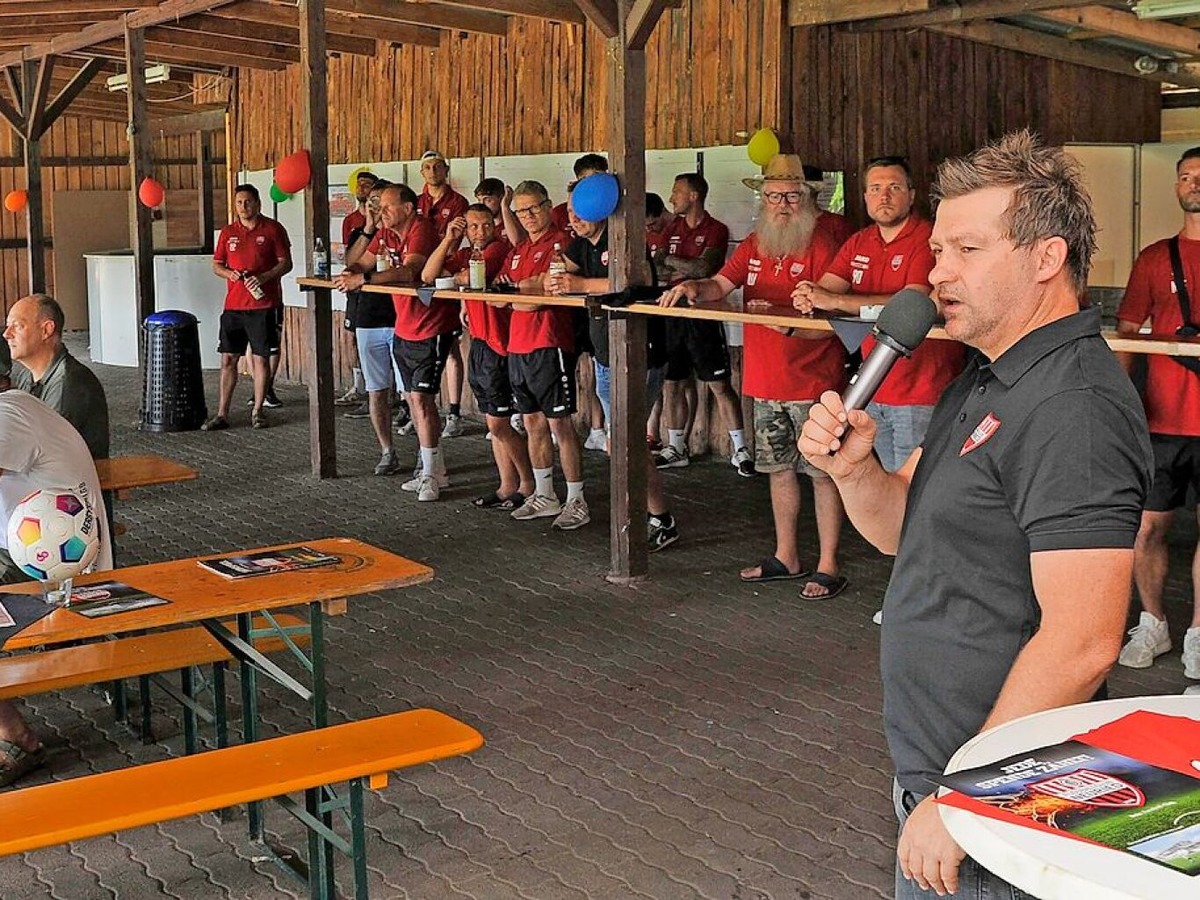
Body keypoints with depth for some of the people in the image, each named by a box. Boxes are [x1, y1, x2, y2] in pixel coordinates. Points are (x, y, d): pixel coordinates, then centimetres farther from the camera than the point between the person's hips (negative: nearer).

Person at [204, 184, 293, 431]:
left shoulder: (272, 229, 0)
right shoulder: (228, 232, 11)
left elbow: (286, 263, -3)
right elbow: (216, 265, 15)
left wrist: (262, 278, -17)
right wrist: (229, 273, -7)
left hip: (264, 305, -3)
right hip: (233, 305, 3)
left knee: (261, 358, 2)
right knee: (228, 359, 3)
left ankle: (257, 411, 13)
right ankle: (222, 414, 7)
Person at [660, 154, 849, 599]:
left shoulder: (821, 246, -10)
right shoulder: (753, 246, 12)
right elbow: (721, 285, 5)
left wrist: (787, 322, -31)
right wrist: (693, 287, -16)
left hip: (813, 383, -7)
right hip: (766, 383, 7)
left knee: (822, 472, 0)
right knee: (779, 468, 16)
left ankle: (827, 567, 7)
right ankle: (786, 557, 29)